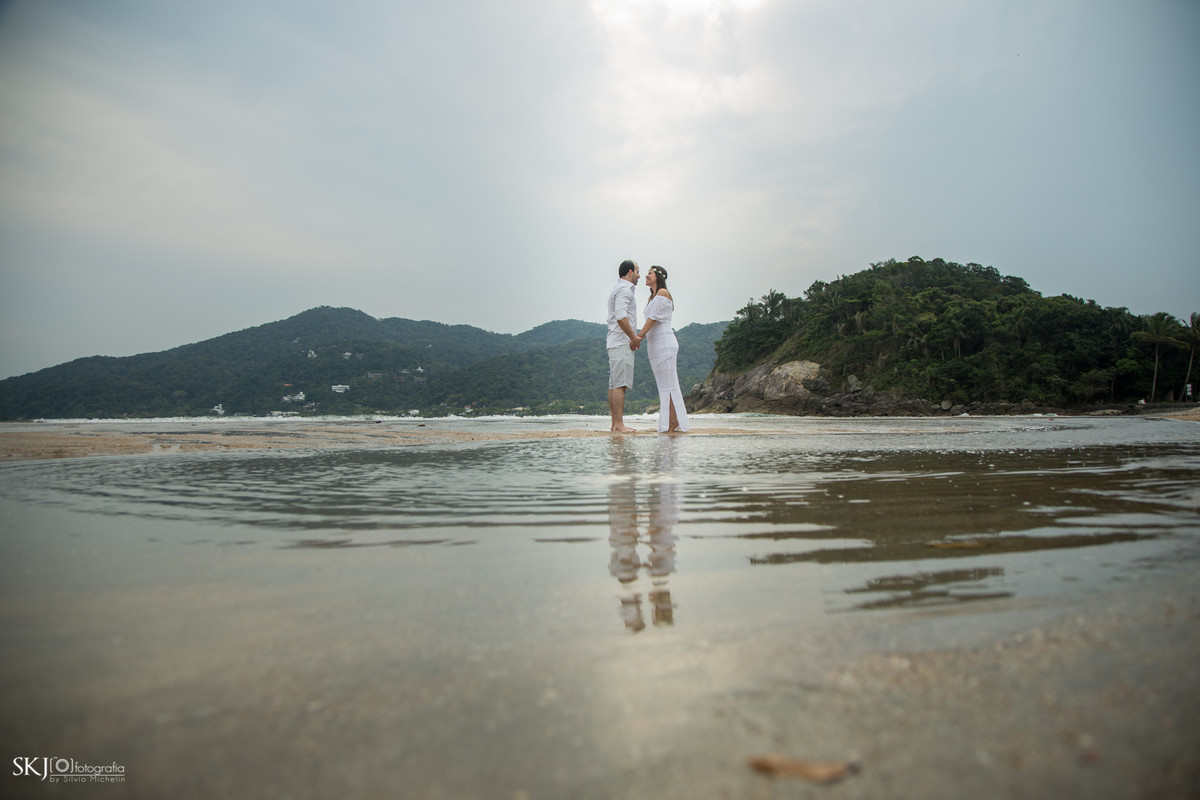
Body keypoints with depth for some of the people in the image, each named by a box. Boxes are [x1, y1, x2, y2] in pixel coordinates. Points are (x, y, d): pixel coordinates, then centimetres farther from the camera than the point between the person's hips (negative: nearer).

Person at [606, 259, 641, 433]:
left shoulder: (617, 289, 23)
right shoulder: (624, 289, -9)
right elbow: (621, 316, -22)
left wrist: (633, 337, 16)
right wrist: (634, 338, -15)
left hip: (615, 343, 10)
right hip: (622, 342, -10)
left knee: (615, 384, 7)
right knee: (620, 384, -12)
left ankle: (615, 424, 9)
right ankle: (619, 425, -15)